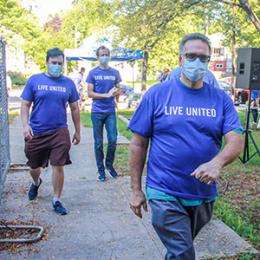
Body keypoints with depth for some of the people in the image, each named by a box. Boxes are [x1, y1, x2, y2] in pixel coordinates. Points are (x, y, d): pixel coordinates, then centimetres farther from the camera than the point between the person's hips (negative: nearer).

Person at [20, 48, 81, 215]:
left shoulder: (68, 83, 3)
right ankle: (36, 183, 50)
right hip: (36, 133, 1)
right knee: (34, 166, 16)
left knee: (58, 166, -2)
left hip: (59, 132, 0)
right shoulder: (34, 80, 0)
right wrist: (25, 125, -14)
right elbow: (25, 105, 1)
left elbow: (75, 109, 9)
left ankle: (57, 201, 15)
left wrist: (78, 131, 11)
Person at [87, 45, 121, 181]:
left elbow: (118, 90, 13)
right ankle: (101, 169, 17)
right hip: (97, 112, -2)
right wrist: (106, 95, -17)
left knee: (113, 140, -1)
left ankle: (109, 164, 22)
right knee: (98, 142, 4)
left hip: (110, 111, 2)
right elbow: (90, 93, -7)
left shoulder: (115, 73, 6)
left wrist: (114, 92, -8)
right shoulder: (93, 73, -2)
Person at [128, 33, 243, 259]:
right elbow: (139, 144, -4)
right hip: (165, 194, -3)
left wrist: (217, 162, -32)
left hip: (204, 195, 4)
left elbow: (236, 140, -10)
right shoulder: (157, 94, -7)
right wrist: (136, 190, -4)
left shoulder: (220, 98, -1)